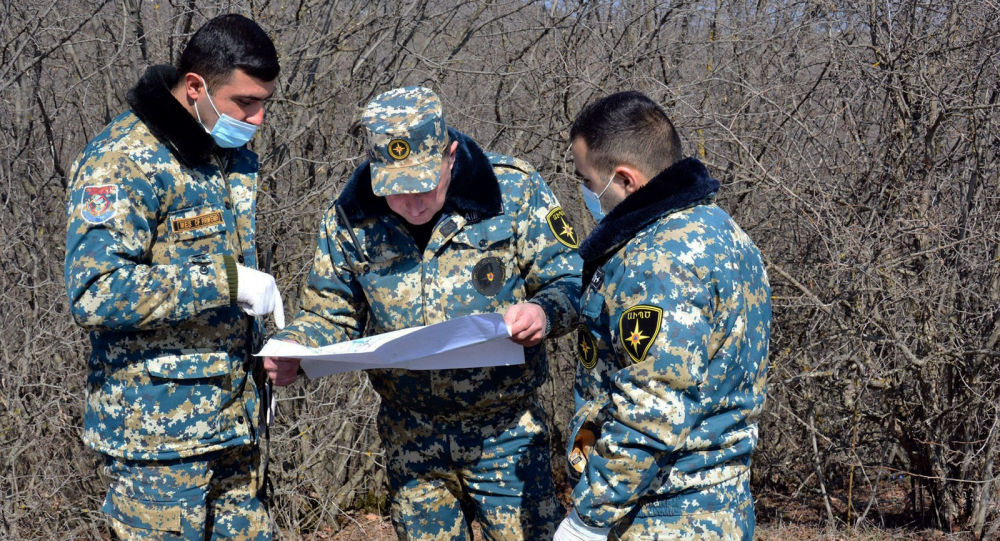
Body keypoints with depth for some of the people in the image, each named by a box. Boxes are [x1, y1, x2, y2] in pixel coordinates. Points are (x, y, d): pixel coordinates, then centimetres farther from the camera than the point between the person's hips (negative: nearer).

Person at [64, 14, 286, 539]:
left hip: (233, 416, 8)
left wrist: (260, 358, 14)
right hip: (157, 429, -8)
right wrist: (224, 279, -26)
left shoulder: (235, 156, 11)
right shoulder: (124, 161, -17)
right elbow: (95, 293, -27)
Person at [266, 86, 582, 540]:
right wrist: (291, 347, -17)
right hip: (409, 435, 2)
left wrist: (544, 312, -29)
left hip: (505, 432, -2)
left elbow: (570, 280, -6)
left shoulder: (513, 191, -11)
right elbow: (332, 314, 5)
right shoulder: (351, 219, -4)